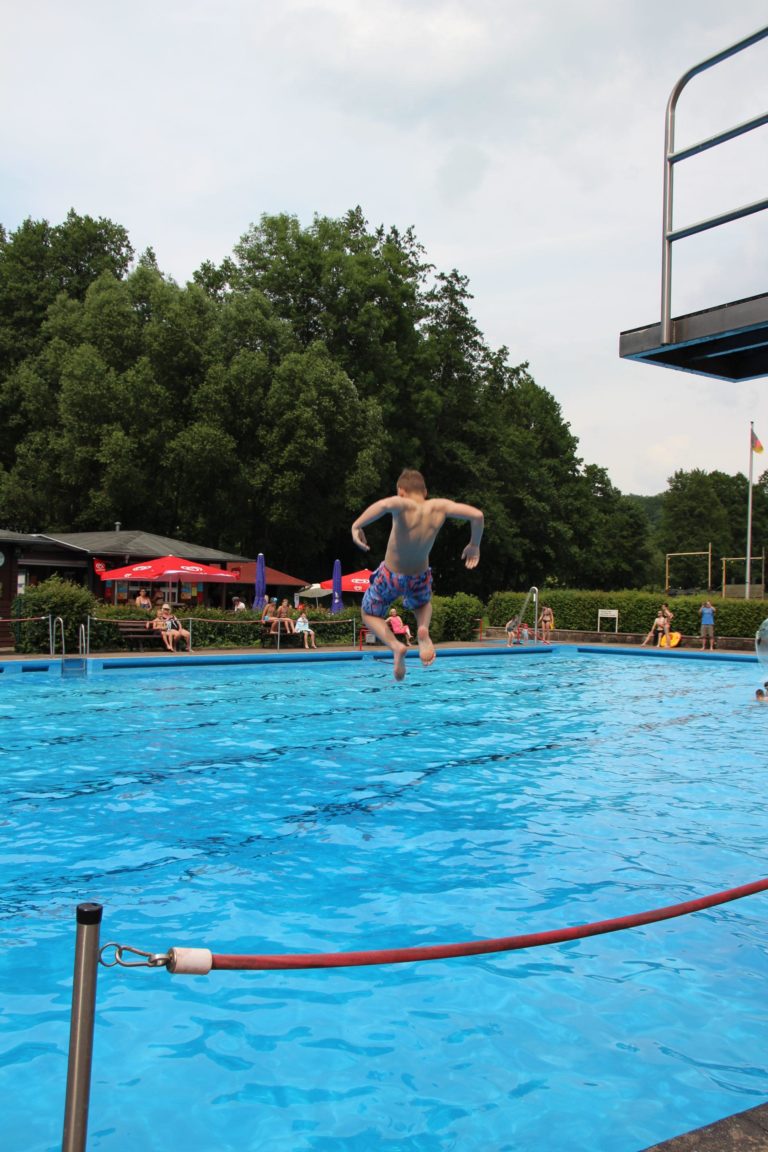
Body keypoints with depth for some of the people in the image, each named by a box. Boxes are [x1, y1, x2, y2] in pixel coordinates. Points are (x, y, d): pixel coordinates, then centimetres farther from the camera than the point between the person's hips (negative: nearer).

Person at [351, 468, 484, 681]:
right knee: (423, 605, 37)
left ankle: (395, 645, -7)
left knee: (370, 615, 24)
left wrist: (357, 525, -45)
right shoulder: (439, 507, -15)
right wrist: (474, 545, -3)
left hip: (390, 577, -3)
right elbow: (477, 515, -19)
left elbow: (384, 505, -50)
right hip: (420, 579, 3)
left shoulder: (403, 505, -26)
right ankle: (423, 629, 1)